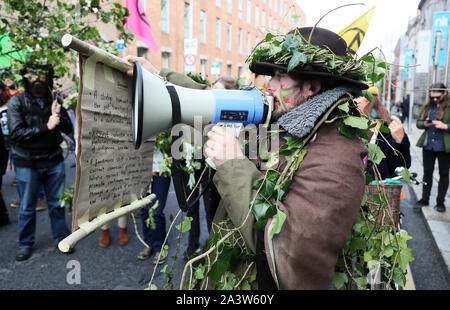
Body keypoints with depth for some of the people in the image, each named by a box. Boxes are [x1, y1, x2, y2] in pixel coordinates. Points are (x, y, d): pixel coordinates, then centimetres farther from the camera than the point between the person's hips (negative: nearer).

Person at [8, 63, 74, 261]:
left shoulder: (53, 101, 6)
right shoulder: (17, 102, -5)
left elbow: (68, 129, 5)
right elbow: (17, 133, -15)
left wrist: (59, 116, -15)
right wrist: (46, 127, -21)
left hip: (54, 162, 3)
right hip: (27, 164, -2)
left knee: (57, 204, 12)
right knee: (27, 207, 11)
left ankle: (61, 238, 28)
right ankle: (25, 244, 28)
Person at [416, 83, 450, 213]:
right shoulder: (427, 106, 7)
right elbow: (418, 122, 11)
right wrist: (425, 124, -9)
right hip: (428, 146, 4)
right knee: (427, 173, 13)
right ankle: (425, 199, 23)